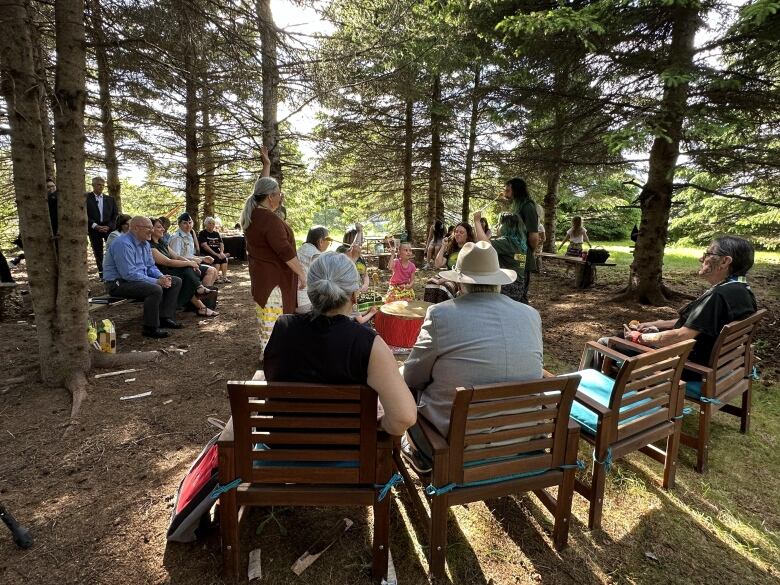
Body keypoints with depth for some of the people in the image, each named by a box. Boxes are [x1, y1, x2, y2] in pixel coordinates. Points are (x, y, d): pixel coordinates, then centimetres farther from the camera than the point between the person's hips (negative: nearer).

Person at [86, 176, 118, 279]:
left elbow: (115, 215, 9)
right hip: (94, 229, -1)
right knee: (98, 253, 3)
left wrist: (109, 226, -5)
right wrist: (96, 226, -12)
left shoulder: (110, 199, 12)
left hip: (109, 228, 1)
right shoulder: (86, 198, 3)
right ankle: (102, 274, 10)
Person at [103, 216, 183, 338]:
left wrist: (162, 277, -7)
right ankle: (150, 328, -20)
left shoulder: (145, 243, 9)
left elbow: (151, 266, 15)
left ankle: (164, 318, 3)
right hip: (119, 283, -10)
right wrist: (157, 281, -25)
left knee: (176, 281, 3)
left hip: (141, 279, 10)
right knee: (155, 289, -35)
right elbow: (129, 274, -28)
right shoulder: (123, 244, -21)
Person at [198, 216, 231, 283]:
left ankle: (224, 277, -27)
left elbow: (221, 244, 11)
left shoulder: (216, 233, 19)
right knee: (216, 258, -31)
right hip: (206, 254, -5)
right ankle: (216, 278, -33)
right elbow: (204, 246, -13)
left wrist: (221, 252, -11)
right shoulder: (202, 233, -1)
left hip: (217, 253, 5)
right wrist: (216, 254, -20)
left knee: (224, 258, -23)